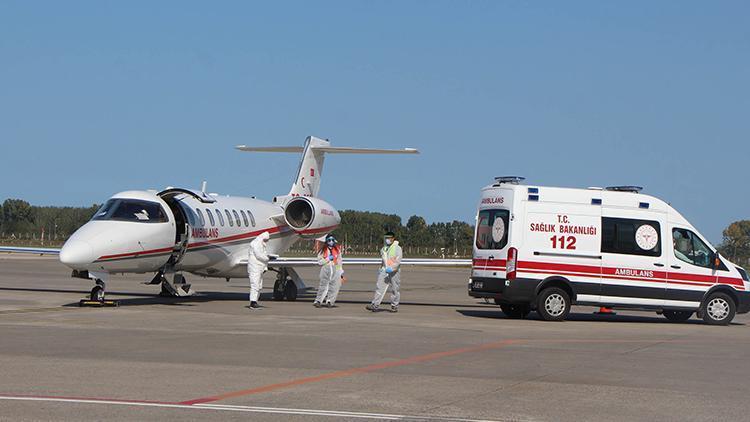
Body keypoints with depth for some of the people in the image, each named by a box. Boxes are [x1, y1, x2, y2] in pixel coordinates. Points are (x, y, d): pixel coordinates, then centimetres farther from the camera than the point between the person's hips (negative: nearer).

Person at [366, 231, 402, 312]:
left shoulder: (397, 248, -5)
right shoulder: (383, 249, 15)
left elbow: (398, 261, -15)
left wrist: (391, 268, -26)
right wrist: (381, 268, 21)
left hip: (394, 272, -5)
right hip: (384, 271, 5)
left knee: (395, 289, 3)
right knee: (379, 287, -6)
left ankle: (394, 306, 13)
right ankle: (375, 305, -10)